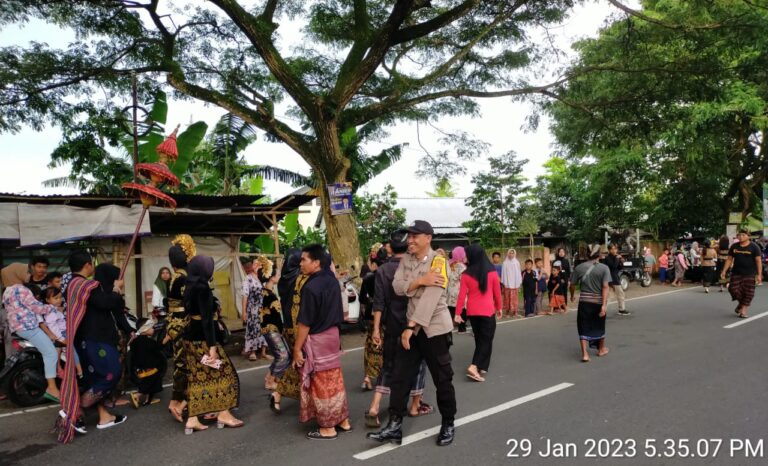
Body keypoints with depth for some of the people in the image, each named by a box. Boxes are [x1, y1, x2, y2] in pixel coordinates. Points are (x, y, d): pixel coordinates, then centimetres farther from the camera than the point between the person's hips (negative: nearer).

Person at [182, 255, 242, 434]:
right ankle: (223, 414, 11)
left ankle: (192, 420, 12)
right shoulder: (203, 288, -17)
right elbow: (207, 319, -21)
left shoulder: (190, 286, 10)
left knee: (197, 377, 11)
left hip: (190, 338, 9)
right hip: (202, 339, -9)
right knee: (224, 373, 3)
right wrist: (212, 347, -21)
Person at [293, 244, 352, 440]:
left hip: (316, 339, -8)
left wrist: (297, 348, -12)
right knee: (334, 380, 17)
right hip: (333, 334, 8)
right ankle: (343, 420, 26)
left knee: (321, 384, 5)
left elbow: (305, 323, -19)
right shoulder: (332, 280, 3)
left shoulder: (311, 287, -22)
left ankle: (328, 428, 16)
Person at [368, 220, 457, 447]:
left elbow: (430, 297, -22)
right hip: (411, 327, 6)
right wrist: (420, 280, -21)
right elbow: (397, 287, -4)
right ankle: (394, 426, 13)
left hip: (434, 328, -6)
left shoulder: (438, 261, -14)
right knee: (399, 377, 5)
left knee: (442, 380, 6)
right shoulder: (406, 259, 7)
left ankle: (448, 425, 24)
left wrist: (411, 327, -23)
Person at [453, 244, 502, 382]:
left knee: (479, 339, 18)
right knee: (486, 340, 3)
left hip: (472, 311, 2)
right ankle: (474, 366, -12)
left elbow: (462, 295, -6)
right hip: (488, 311, -2)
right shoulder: (492, 272, -6)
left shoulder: (466, 274, -6)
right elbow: (497, 292, 1)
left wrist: (457, 313, 0)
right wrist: (499, 308, 14)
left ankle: (482, 367, 25)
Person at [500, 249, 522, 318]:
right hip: (507, 283, 0)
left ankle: (514, 312, 2)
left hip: (515, 283, 0)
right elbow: (503, 273, 1)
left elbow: (519, 273, 5)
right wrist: (503, 283, -2)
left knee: (514, 298, -1)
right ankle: (507, 311, 10)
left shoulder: (517, 262, 4)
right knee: (507, 297, 2)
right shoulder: (505, 263, 1)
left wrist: (519, 283, 3)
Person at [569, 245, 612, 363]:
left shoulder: (579, 268, -2)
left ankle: (584, 354, -6)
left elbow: (572, 285, 3)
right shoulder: (604, 268, -6)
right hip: (599, 301, 0)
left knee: (584, 327, 4)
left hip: (584, 301, 0)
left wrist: (572, 296, 23)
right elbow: (605, 287, -15)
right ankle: (602, 349, 39)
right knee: (599, 326, 19)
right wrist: (604, 305, -18)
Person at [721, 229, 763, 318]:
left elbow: (758, 261, -6)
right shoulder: (734, 246, 6)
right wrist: (724, 271, 5)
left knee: (748, 292, -2)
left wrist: (759, 274, -13)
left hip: (749, 274, -3)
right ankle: (741, 303, 23)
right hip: (736, 273, 3)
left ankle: (743, 311, 5)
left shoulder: (754, 247, -4)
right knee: (733, 289, -6)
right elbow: (729, 259, 11)